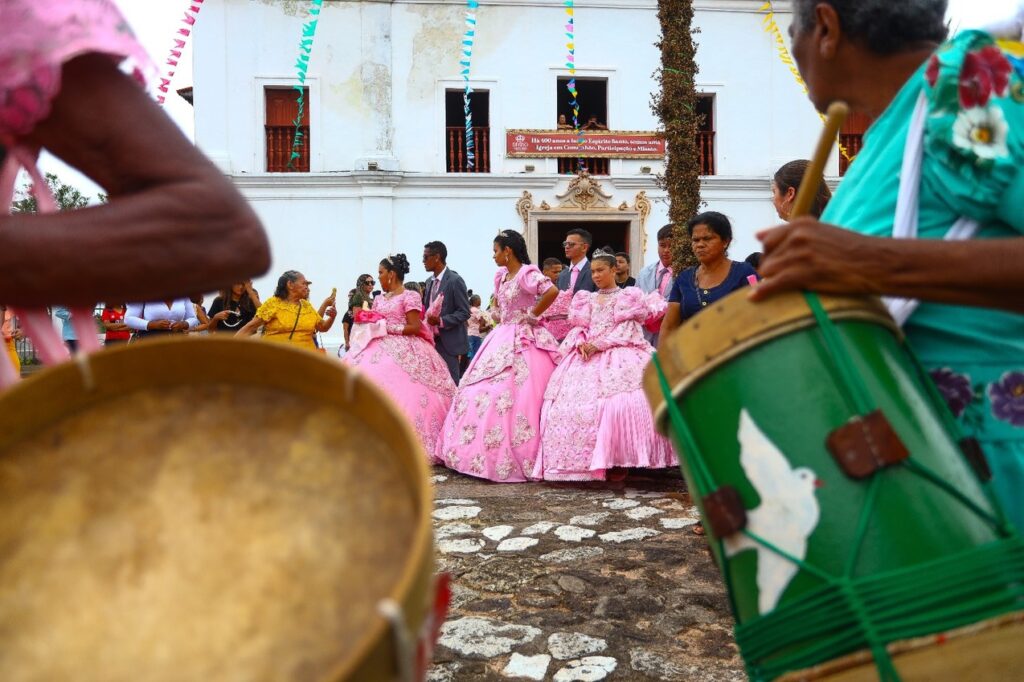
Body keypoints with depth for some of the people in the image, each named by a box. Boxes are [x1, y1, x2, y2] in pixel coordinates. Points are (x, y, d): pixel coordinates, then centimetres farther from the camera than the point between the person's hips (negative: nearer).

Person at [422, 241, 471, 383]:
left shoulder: (455, 280, -11)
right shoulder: (430, 281, 13)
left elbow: (464, 312, -13)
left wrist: (441, 321, -23)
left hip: (448, 342, -7)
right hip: (431, 340, 7)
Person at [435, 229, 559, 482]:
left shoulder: (526, 273, -14)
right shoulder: (501, 275, 12)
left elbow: (552, 291, -30)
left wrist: (533, 315, -19)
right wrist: (502, 318, 13)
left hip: (523, 341, -9)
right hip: (502, 339, 9)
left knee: (511, 398, -11)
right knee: (482, 392, 9)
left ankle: (516, 458, -3)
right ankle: (484, 453, 17)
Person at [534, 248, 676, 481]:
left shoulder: (628, 296, 7)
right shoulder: (587, 299, 22)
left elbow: (626, 330, -4)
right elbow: (579, 329, 14)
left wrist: (598, 345, -14)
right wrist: (581, 344, -8)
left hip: (619, 356, -5)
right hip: (586, 355, 5)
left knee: (619, 402, -25)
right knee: (572, 401, -11)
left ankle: (617, 461, -19)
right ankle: (585, 461, -5)